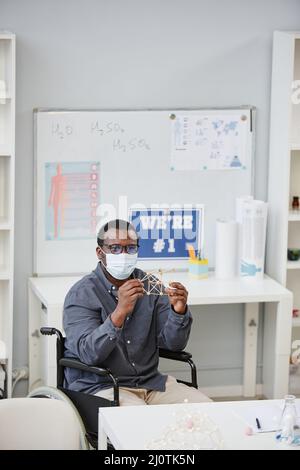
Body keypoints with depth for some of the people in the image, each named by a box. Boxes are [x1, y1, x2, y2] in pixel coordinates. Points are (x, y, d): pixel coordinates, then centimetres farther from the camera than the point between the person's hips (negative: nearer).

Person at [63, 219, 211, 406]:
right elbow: (88, 353, -23)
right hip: (99, 386, -5)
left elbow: (173, 344, 1)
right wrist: (120, 312, -36)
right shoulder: (81, 294, -9)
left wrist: (179, 311, -20)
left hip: (151, 382, 6)